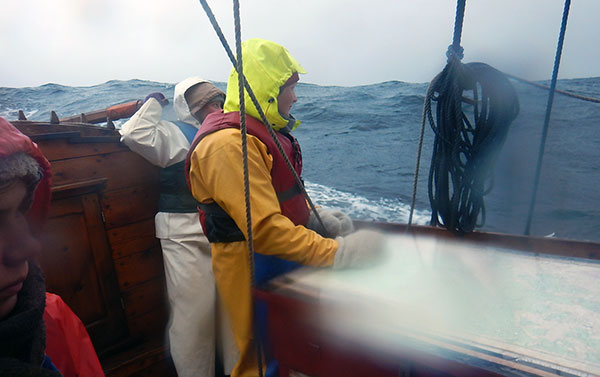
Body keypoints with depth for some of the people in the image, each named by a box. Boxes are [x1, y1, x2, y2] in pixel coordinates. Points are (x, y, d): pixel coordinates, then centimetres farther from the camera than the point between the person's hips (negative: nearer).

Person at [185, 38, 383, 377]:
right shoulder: (229, 144, -23)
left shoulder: (263, 131, 11)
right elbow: (266, 229, -30)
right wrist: (337, 252, -28)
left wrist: (316, 216, 2)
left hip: (282, 260, 9)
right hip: (254, 268, -9)